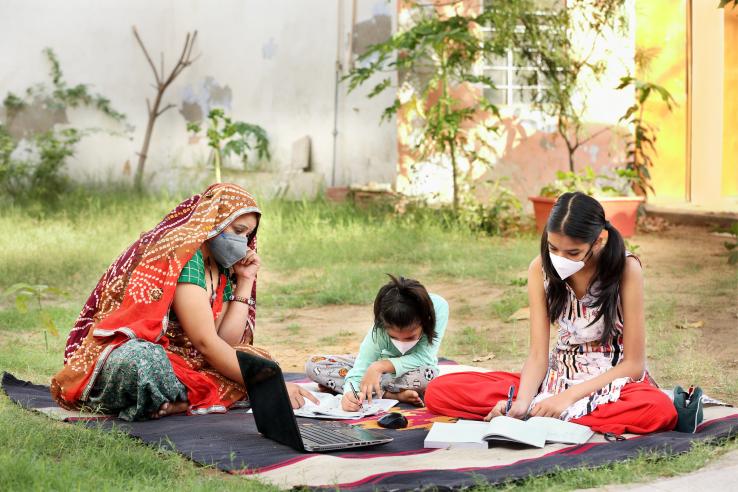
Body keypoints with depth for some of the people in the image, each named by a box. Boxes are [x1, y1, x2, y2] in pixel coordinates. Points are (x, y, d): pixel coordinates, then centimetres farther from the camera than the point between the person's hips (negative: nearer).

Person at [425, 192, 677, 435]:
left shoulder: (625, 268, -18)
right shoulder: (541, 268, -8)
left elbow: (633, 364, -14)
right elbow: (538, 355, -8)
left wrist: (569, 396, -23)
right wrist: (522, 403, -27)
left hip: (615, 379, -3)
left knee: (661, 410, -41)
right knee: (438, 391, -14)